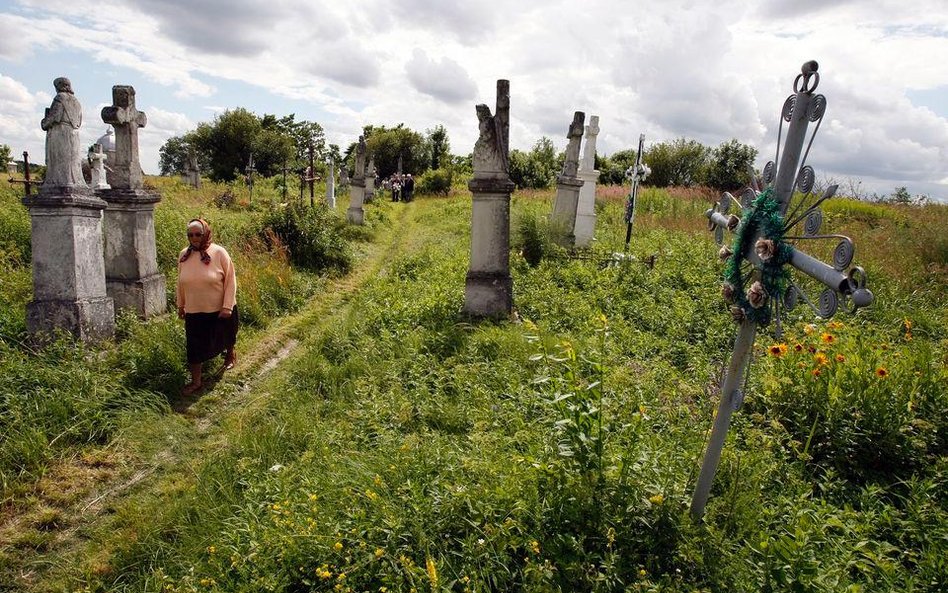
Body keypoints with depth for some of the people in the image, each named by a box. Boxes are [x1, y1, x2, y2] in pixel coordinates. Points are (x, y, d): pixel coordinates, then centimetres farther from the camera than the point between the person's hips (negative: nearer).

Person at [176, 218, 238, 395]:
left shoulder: (219, 253, -15)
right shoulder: (184, 255, -3)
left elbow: (230, 280, -13)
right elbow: (181, 282, 9)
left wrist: (227, 306, -16)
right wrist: (181, 304, 13)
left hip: (220, 309, -2)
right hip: (194, 310, 3)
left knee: (225, 337, 20)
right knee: (194, 346, 4)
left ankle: (230, 354, 52)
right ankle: (196, 381, 16)